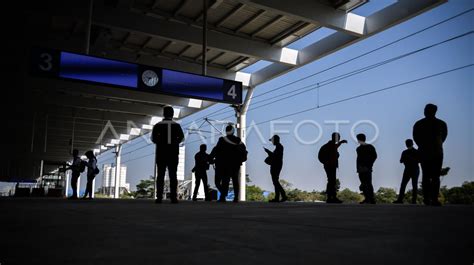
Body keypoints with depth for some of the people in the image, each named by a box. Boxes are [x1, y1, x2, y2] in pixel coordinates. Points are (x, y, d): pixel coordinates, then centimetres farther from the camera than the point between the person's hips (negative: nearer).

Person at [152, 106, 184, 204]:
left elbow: (153, 138, -4)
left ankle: (159, 197, -4)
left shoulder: (158, 125, 2)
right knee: (173, 175, 1)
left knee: (160, 175, 2)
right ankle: (173, 197, -4)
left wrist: (160, 143, 13)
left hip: (161, 153, 0)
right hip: (173, 154, 0)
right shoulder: (176, 125, 3)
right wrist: (174, 143, 9)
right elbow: (181, 137, -6)